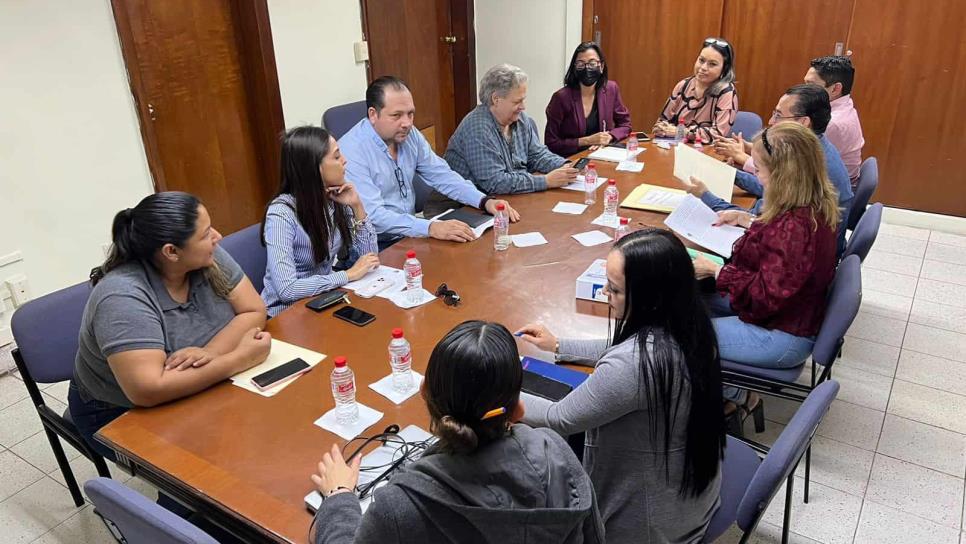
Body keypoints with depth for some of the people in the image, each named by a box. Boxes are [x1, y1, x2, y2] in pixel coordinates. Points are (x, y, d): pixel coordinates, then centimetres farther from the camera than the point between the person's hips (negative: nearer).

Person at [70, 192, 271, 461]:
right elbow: (148, 390, -38)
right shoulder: (123, 297, -30)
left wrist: (209, 353, -30)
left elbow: (254, 312, -12)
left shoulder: (208, 258, -12)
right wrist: (239, 358, -36)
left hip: (194, 393, 6)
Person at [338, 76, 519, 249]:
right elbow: (372, 216, -27)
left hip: (410, 233, 7)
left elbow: (441, 175, 8)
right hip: (374, 246, -6)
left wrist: (485, 201, -7)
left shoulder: (410, 135, 2)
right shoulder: (351, 151, -20)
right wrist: (430, 228, -38)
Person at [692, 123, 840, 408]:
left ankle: (737, 398, 16)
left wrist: (715, 270, -20)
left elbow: (764, 296, -29)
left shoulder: (795, 227, -34)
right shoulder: (813, 208, -4)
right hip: (790, 316, 10)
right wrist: (746, 219, 10)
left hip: (783, 338, -10)